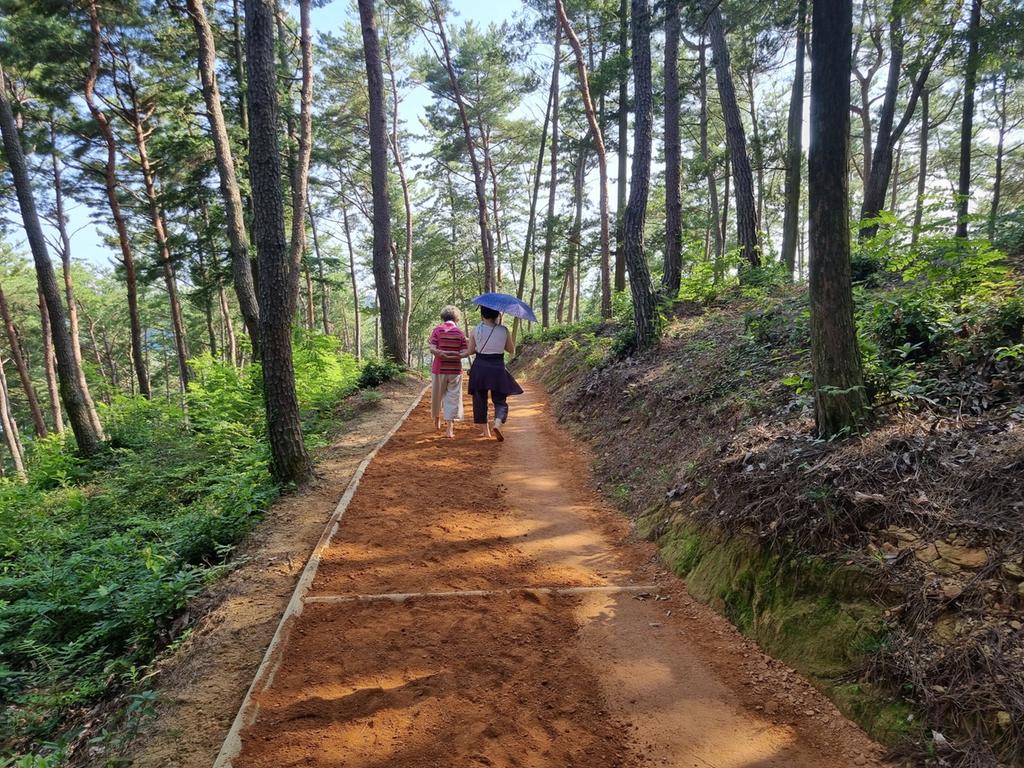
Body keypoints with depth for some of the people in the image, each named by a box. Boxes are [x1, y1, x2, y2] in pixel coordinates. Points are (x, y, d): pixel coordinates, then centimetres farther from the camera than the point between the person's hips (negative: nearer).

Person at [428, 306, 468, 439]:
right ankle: (450, 429, -3)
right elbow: (465, 352, -7)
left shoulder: (437, 330, 0)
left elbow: (432, 349, -12)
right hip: (455, 370, 0)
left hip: (439, 369, 0)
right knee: (453, 397, 2)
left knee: (437, 395, 17)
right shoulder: (460, 332, 1)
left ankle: (437, 419, 38)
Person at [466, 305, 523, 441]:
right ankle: (498, 423, -18)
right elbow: (512, 351, 5)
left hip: (479, 367, 1)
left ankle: (485, 431, 21)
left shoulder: (476, 331, -5)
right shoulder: (504, 331, -5)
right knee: (500, 400, 8)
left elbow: (470, 351, 2)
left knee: (480, 399, 15)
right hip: (498, 367, -1)